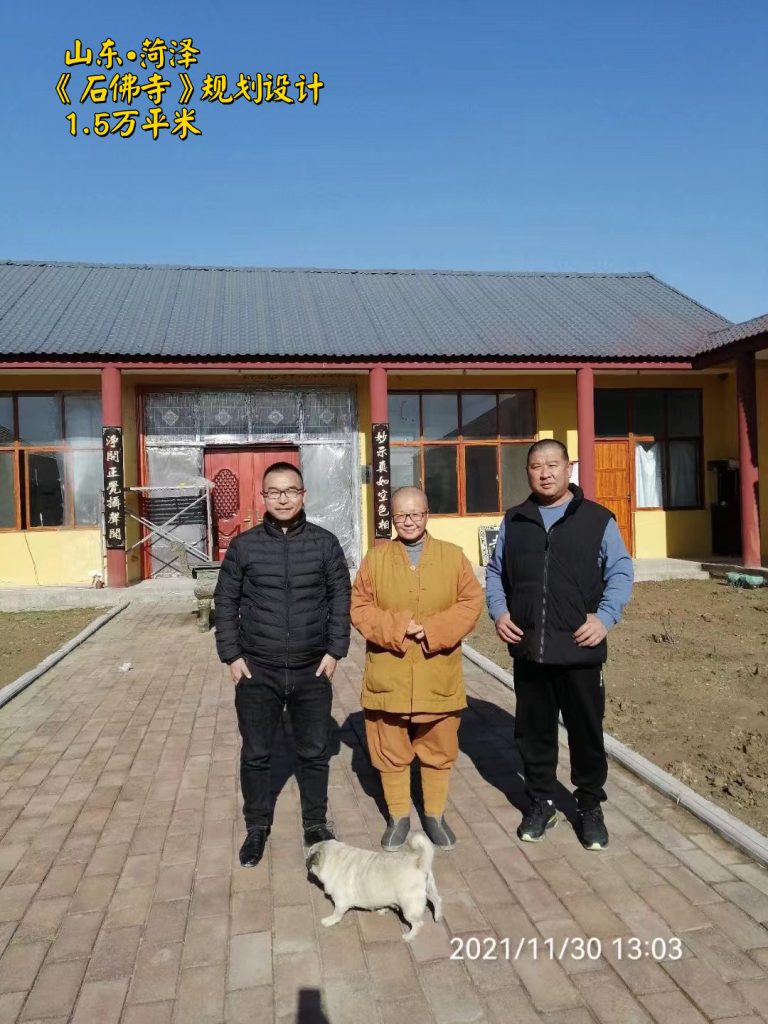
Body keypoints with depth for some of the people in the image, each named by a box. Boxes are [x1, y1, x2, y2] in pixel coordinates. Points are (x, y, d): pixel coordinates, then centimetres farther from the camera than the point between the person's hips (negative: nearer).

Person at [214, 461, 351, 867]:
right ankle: (256, 828, 32)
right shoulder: (243, 545, -2)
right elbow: (225, 602, 3)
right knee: (255, 754, 11)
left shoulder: (325, 543, -2)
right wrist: (231, 656, -3)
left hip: (312, 670, 0)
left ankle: (316, 825, 32)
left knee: (315, 753, 12)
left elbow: (340, 599, 2)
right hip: (257, 671, 0)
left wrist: (335, 651, -4)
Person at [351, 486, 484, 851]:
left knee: (438, 749, 13)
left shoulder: (453, 556, 1)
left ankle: (435, 815, 32)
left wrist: (434, 631, -16)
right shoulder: (375, 558, 1)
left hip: (438, 676, 0)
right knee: (391, 751, 11)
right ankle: (399, 816, 30)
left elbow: (471, 602, -3)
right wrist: (395, 628, -17)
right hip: (389, 676, 0)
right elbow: (359, 607, -2)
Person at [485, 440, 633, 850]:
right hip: (527, 649, 3)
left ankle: (590, 807, 28)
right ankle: (541, 802, 31)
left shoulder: (597, 518, 0)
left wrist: (605, 616, -12)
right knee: (533, 731, 13)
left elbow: (620, 572, 0)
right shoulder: (514, 520, 9)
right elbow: (495, 571, 15)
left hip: (579, 650, -2)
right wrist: (498, 611, 0)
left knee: (586, 731, 8)